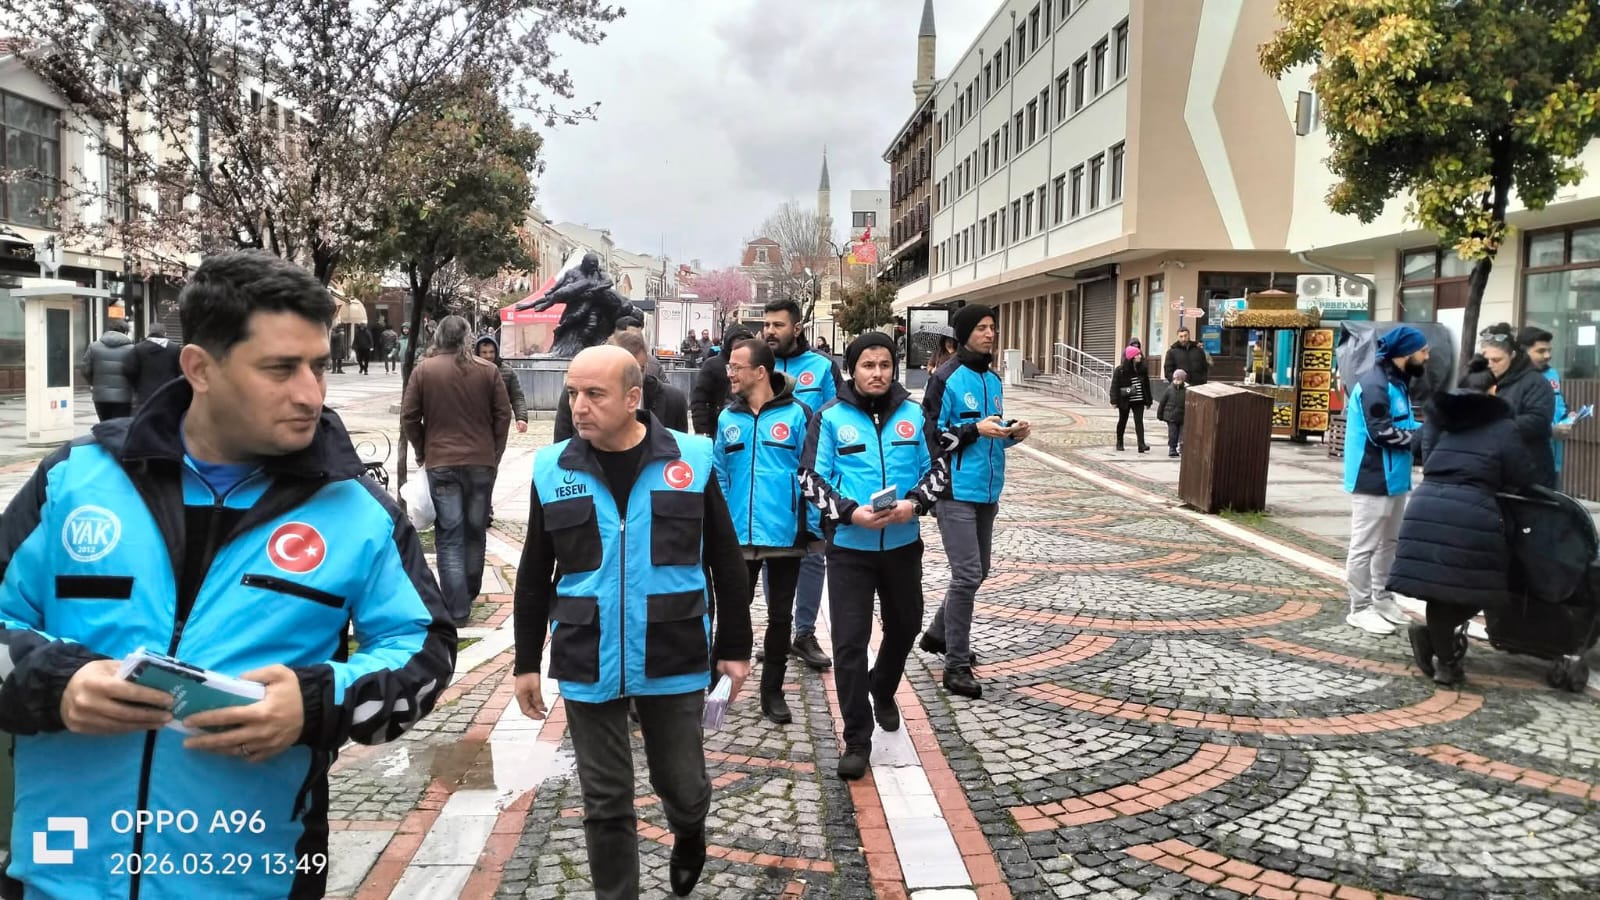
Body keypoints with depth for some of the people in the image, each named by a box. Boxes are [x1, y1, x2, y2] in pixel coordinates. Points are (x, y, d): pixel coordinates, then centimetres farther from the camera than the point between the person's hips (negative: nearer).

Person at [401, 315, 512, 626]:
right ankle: (470, 593, 29)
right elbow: (503, 415, 2)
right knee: (475, 530, 15)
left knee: (449, 535, 0)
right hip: (482, 462, 2)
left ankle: (457, 608, -4)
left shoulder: (423, 370, -2)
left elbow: (408, 417, 0)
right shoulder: (488, 370, 0)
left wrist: (421, 451, 13)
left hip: (441, 463, -2)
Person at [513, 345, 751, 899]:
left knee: (683, 785, 15)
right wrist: (527, 662, 8)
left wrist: (734, 647, 2)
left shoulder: (692, 459, -6)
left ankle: (689, 838, 49)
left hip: (675, 662, -1)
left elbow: (726, 564, 1)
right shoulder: (551, 470, -2)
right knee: (605, 804, 11)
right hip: (588, 668, 1)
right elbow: (534, 579, 7)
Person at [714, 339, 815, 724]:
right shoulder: (727, 418, 4)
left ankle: (772, 691, 26)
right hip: (738, 535, 2)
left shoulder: (796, 414, -7)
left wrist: (809, 526, -8)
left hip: (784, 535, -2)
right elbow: (719, 477, 8)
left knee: (780, 616, 11)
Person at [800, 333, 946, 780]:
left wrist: (914, 503, -14)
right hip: (849, 546, -3)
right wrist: (851, 512, -22)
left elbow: (936, 469, 5)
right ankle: (857, 738, 8)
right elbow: (812, 478, -7)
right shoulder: (830, 417, -7)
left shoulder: (913, 414, 1)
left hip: (903, 543, 3)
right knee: (850, 640, -4)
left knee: (904, 626, 21)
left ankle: (883, 692, 50)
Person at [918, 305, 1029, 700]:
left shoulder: (993, 380, 13)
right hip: (957, 492, -8)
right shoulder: (946, 378, -10)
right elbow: (931, 435, -13)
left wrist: (1011, 433, 1)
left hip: (987, 491, 8)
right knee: (967, 575, -11)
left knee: (976, 572, 17)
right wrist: (975, 430, -21)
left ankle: (938, 634, 36)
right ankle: (956, 665, -2)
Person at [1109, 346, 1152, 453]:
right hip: (1124, 401, -2)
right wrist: (1114, 400, -17)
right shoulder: (1119, 371, -9)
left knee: (1139, 421, -8)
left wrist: (1148, 400, 9)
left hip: (1139, 401, 2)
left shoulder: (1142, 369, 4)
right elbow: (1114, 386, -11)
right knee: (1122, 421, 13)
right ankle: (1119, 443, 28)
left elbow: (1147, 385, 10)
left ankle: (1141, 444, -14)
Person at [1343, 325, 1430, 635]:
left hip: (1393, 477, 11)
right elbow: (1381, 432, -23)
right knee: (1365, 545, -2)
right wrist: (1420, 435, -13)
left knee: (1389, 542, 19)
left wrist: (1419, 429, -4)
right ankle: (1360, 609, 5)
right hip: (1373, 479, -11)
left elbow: (1398, 425, 14)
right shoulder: (1375, 384, -18)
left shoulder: (1396, 382, 14)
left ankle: (1381, 598, 31)